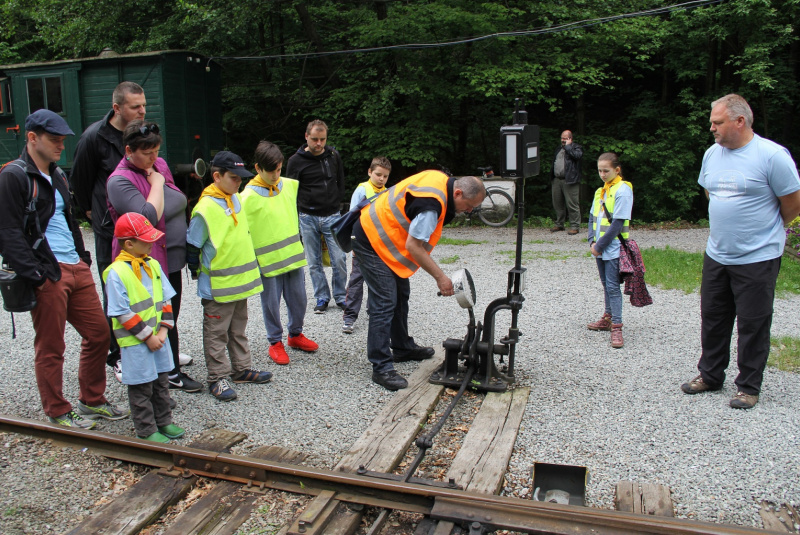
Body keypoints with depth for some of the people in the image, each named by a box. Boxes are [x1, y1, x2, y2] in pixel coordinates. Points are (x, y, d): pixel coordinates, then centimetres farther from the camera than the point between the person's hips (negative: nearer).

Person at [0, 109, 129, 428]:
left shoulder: (57, 175, 18)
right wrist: (36, 275, -19)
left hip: (76, 269, 8)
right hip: (47, 275, -8)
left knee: (98, 333, 10)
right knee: (51, 348, 3)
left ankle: (91, 401, 26)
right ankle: (58, 412, 19)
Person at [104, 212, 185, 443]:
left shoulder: (152, 265, 5)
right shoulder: (117, 272, -16)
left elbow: (165, 299, 7)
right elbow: (122, 313, -18)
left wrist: (163, 329, -4)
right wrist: (147, 336, -16)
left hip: (158, 337, 7)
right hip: (135, 342, -7)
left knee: (161, 381, 17)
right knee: (141, 388, 5)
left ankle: (164, 421, 32)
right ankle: (146, 430, 18)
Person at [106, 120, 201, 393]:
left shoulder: (160, 165, 7)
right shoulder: (120, 181, -18)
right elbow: (148, 217, -31)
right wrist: (156, 182, -19)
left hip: (171, 261, 8)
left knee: (170, 319, 16)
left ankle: (172, 372, 29)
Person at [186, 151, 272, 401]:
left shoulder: (237, 199, 6)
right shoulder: (205, 209, -19)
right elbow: (192, 246, -15)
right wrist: (198, 275, -6)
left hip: (241, 281, 8)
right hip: (217, 286, -8)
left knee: (239, 329, 19)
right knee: (216, 333, 6)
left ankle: (242, 369, 31)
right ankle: (218, 378, 16)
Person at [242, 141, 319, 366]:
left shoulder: (291, 185, 3)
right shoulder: (249, 196, -11)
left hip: (294, 255, 5)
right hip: (267, 260, -4)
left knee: (299, 299, 13)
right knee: (271, 304, 7)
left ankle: (296, 334, 34)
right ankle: (275, 342, 24)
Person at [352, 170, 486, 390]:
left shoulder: (441, 180, 1)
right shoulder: (432, 203, -29)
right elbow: (413, 246, -27)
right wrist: (440, 277, -20)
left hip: (383, 235, 11)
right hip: (370, 241, -11)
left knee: (401, 294, 17)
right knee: (384, 304, -12)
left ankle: (402, 348, 32)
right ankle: (381, 368, -6)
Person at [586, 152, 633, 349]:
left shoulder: (623, 190, -10)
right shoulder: (600, 191, 14)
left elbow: (618, 223, -15)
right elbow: (593, 217, 14)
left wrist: (599, 245, -14)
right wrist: (592, 242, 0)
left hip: (613, 248, -7)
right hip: (599, 248, 7)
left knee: (612, 286, -8)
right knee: (606, 285, 15)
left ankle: (616, 327, -4)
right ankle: (608, 318, 26)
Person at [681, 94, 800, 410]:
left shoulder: (772, 155, -14)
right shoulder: (712, 154, 6)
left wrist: (765, 230, 7)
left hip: (758, 258, -6)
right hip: (716, 254, 6)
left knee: (753, 325, 5)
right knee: (713, 318, 15)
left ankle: (749, 387, 20)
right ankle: (710, 375, 30)